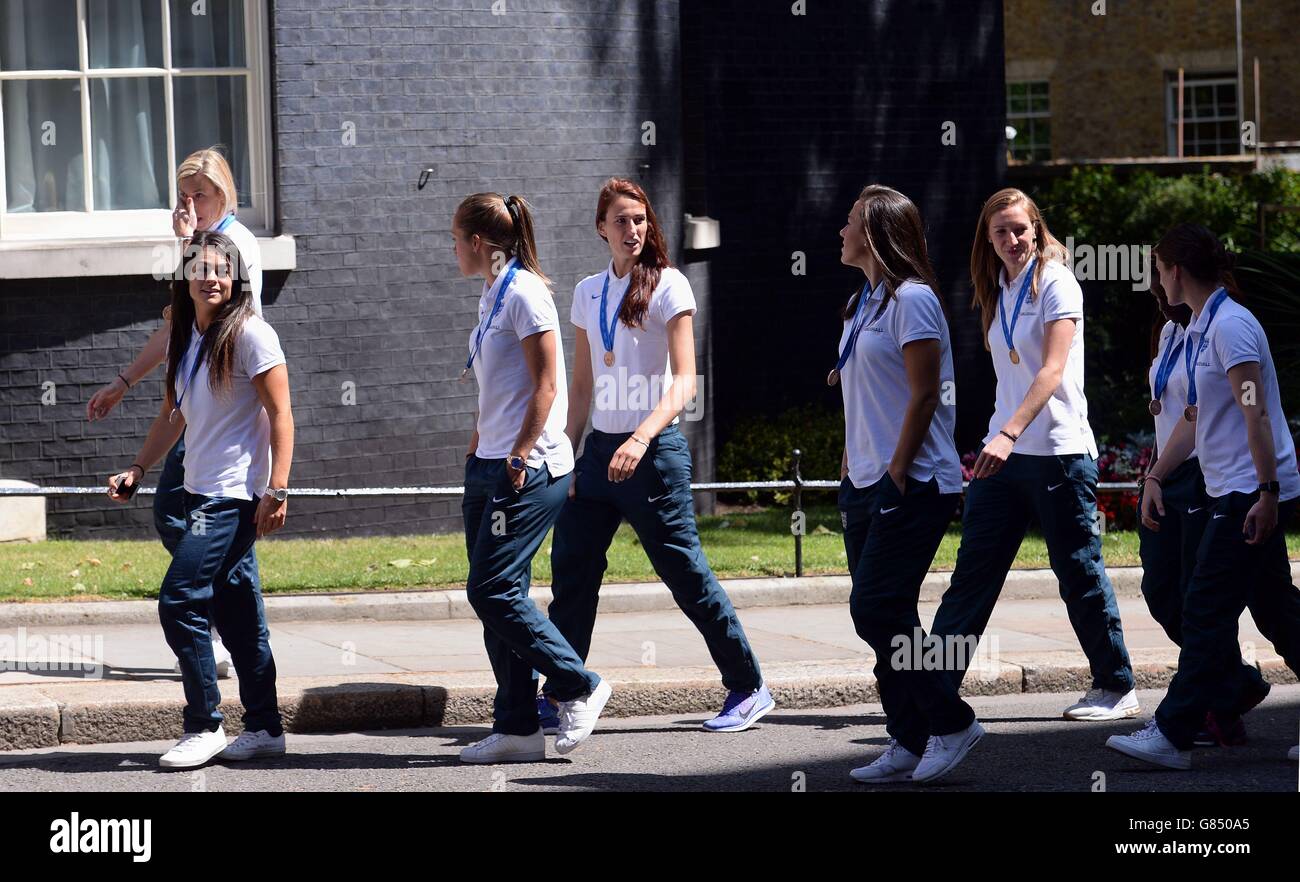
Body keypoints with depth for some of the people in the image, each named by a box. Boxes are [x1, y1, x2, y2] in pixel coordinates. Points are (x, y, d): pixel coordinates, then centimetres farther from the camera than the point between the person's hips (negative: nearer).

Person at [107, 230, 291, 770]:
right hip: (202, 492, 8)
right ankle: (264, 728, 15)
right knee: (236, 610, 10)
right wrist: (138, 469, 13)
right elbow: (173, 414, 22)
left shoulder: (250, 335, -11)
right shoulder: (185, 338, 13)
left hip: (235, 494, -8)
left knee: (179, 600, -13)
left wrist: (277, 489, -18)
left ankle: (203, 726, -7)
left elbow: (280, 414, -12)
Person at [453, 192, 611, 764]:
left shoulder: (523, 293, -11)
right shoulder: (492, 297, 17)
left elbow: (545, 385, -15)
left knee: (492, 590, -12)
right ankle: (516, 728, 7)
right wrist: (475, 451, 20)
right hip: (490, 468, 10)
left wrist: (519, 457, -17)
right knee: (494, 595, 5)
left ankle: (578, 687, 0)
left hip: (529, 469, -10)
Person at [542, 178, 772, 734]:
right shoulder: (588, 293, 11)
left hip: (654, 449, -6)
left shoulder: (668, 287, -7)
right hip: (599, 448, 6)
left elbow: (685, 381, -14)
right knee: (571, 570, 4)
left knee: (685, 573, -3)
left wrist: (641, 438, -27)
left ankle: (748, 689, 8)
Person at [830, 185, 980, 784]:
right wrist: (850, 473, 14)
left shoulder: (910, 299, -11)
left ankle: (951, 722, -3)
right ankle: (909, 743, 9)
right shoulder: (862, 304, 17)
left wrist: (896, 475, -16)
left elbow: (924, 396, -15)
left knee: (877, 611, -13)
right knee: (882, 616, 6)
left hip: (913, 485, -9)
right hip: (866, 486, 9)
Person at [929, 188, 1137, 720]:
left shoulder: (1055, 284, -8)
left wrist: (1010, 433, -30)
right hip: (1004, 454, 7)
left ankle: (1117, 690, 9)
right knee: (972, 571, 4)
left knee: (1080, 574, -1)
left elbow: (1053, 368, -20)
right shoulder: (998, 292, 13)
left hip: (1058, 452, -7)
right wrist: (997, 441, 14)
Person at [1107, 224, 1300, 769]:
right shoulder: (1201, 329, 15)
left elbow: (1255, 413, -20)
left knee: (1206, 612, -8)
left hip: (1254, 494, -10)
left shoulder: (1230, 325, -15)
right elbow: (1195, 418, 24)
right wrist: (1155, 477, 21)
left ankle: (1173, 735, -6)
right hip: (1238, 494, 10)